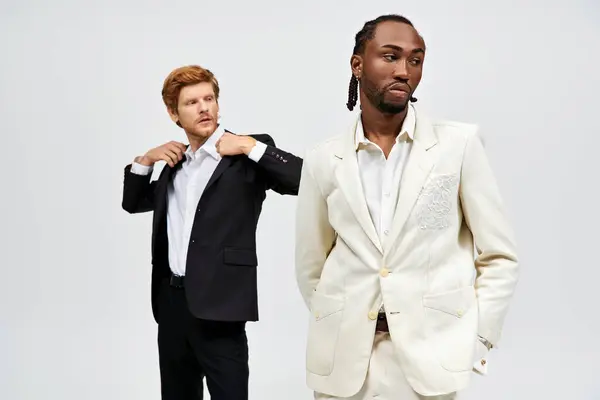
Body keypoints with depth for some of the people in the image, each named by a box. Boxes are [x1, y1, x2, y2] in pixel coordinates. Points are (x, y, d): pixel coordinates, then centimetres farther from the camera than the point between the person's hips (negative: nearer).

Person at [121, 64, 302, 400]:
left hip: (217, 305, -6)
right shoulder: (175, 163, 15)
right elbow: (133, 203, 27)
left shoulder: (246, 155, -3)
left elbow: (306, 179, -17)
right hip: (171, 301, 7)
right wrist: (145, 160, 11)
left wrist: (251, 146, -15)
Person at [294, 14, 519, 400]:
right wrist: (336, 334, 7)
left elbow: (499, 256, 0)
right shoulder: (323, 160, 2)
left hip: (430, 356, -1)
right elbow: (311, 267, 11)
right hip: (343, 359, 2)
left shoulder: (460, 143, -3)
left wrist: (475, 342, -5)